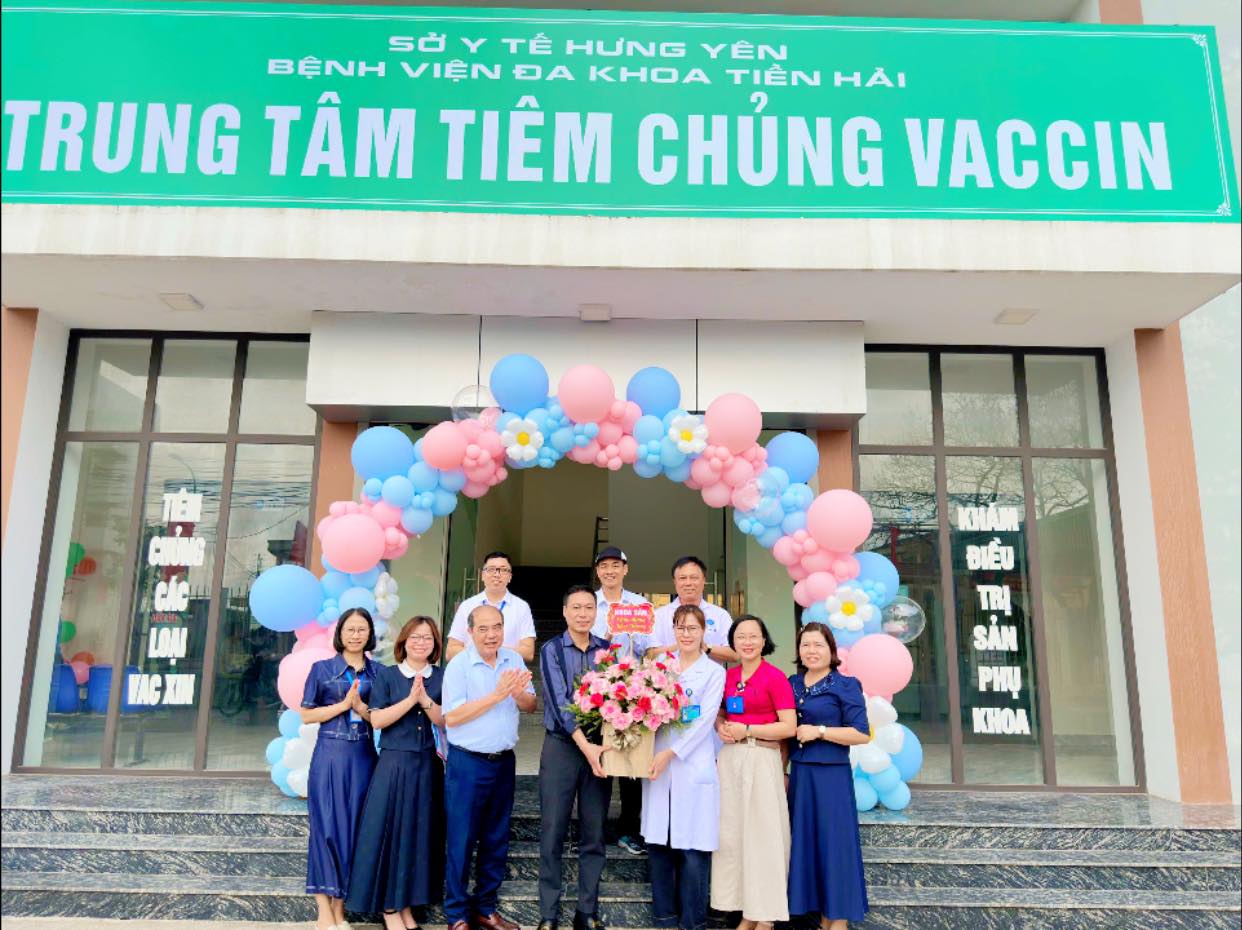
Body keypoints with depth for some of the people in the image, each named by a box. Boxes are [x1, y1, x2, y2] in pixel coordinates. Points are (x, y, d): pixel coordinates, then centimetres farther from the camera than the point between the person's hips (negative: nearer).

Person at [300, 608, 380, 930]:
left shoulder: (377, 671, 8)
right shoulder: (322, 668, 3)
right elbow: (306, 715, 0)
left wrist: (361, 707, -11)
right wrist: (343, 704, -10)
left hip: (363, 757, 2)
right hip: (330, 755, -2)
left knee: (353, 827, 4)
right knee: (327, 825, -4)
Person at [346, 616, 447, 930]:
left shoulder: (442, 678, 4)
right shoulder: (386, 675, -1)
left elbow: (447, 722, -3)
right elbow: (377, 719, -9)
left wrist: (426, 700, -19)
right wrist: (410, 699, -19)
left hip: (428, 766, 2)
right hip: (394, 764, -2)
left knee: (420, 832, 7)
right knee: (389, 830, 0)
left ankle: (406, 903, 22)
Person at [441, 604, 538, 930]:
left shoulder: (514, 661, 4)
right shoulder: (458, 665, -11)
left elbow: (530, 706, 6)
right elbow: (452, 717, -18)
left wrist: (518, 693, -17)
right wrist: (497, 695, -22)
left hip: (504, 761, 5)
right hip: (468, 762, -5)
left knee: (496, 839, 14)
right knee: (462, 840, 4)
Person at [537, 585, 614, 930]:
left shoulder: (608, 650, 7)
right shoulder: (551, 650, -3)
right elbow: (559, 701, -12)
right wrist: (585, 745, -21)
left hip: (600, 745, 3)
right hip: (562, 746, -3)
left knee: (594, 833, 8)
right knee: (553, 832, 1)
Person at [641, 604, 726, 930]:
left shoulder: (714, 671, 1)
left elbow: (705, 720, -8)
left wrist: (671, 753, -14)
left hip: (693, 765, -3)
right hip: (657, 761, 3)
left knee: (692, 846, -2)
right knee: (658, 841, 7)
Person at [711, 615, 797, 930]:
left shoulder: (775, 677, -8)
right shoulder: (728, 675, 10)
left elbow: (789, 727, -12)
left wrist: (746, 730, -14)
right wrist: (721, 727, 0)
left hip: (761, 759, -6)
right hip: (730, 758, 6)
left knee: (762, 834, -1)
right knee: (732, 834, 8)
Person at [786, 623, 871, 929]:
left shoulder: (846, 685, -7)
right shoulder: (792, 684, 9)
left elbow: (862, 734, -12)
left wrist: (819, 731, -16)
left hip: (831, 776, -5)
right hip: (799, 774, 6)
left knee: (833, 842, 0)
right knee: (806, 843, 10)